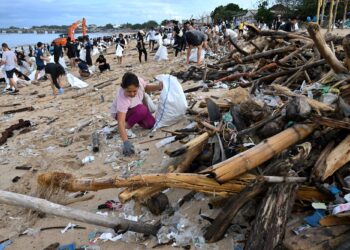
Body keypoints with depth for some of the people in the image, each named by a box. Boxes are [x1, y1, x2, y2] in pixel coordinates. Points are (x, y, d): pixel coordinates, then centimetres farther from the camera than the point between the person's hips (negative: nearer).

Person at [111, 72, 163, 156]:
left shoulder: (139, 81, -30)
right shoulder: (122, 99, -42)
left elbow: (146, 88, -2)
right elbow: (120, 122, -46)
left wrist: (158, 87, -22)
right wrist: (126, 142, -57)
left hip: (137, 107, 6)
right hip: (120, 113, -6)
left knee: (150, 124, -12)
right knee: (142, 110, -36)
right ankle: (128, 126, -10)